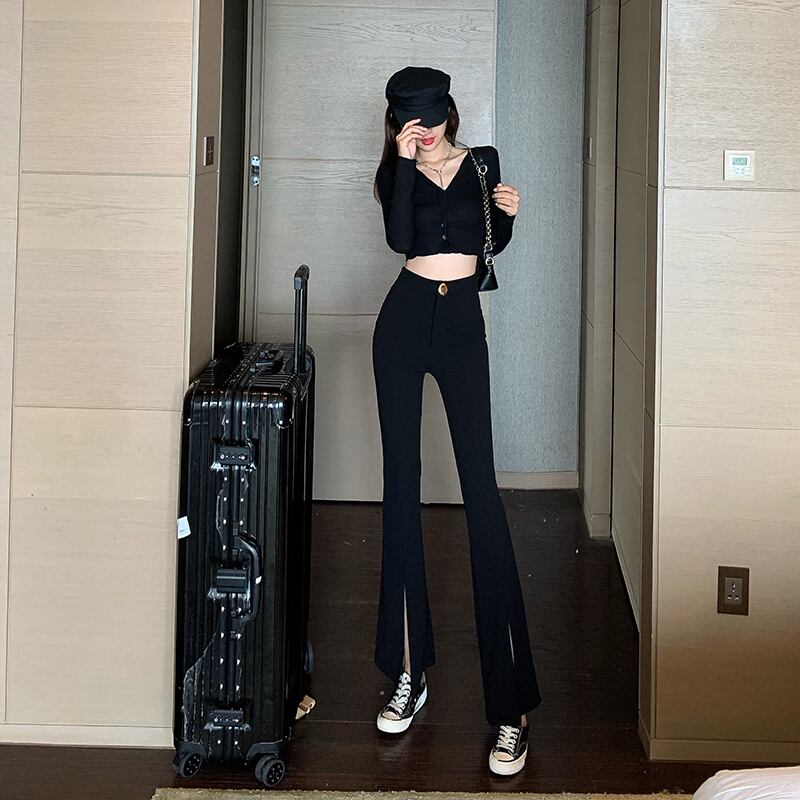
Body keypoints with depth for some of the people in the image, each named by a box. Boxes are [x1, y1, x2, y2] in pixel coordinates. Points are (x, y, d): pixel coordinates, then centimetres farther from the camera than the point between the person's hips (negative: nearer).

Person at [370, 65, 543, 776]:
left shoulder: (482, 162, 10)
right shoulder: (396, 172, 5)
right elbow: (400, 239, -13)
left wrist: (508, 212, 0)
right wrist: (406, 163, -16)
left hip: (463, 322, 0)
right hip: (406, 318, 1)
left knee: (482, 488, -10)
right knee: (402, 483, 0)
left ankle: (512, 704, -12)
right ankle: (410, 670, 9)